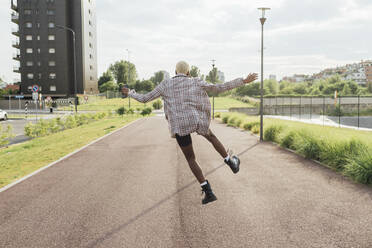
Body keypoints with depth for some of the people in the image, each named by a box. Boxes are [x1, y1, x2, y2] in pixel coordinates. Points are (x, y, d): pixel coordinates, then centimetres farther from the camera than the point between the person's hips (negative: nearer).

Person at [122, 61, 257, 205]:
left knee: (190, 159, 13)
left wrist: (130, 93, 30)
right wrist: (244, 81, 8)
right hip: (196, 121, 0)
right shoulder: (196, 82, 4)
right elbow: (219, 88, 2)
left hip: (178, 126, 0)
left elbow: (144, 99, 10)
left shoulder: (165, 85, 7)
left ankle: (208, 192, 5)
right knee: (210, 136, 34)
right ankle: (231, 162, 40)